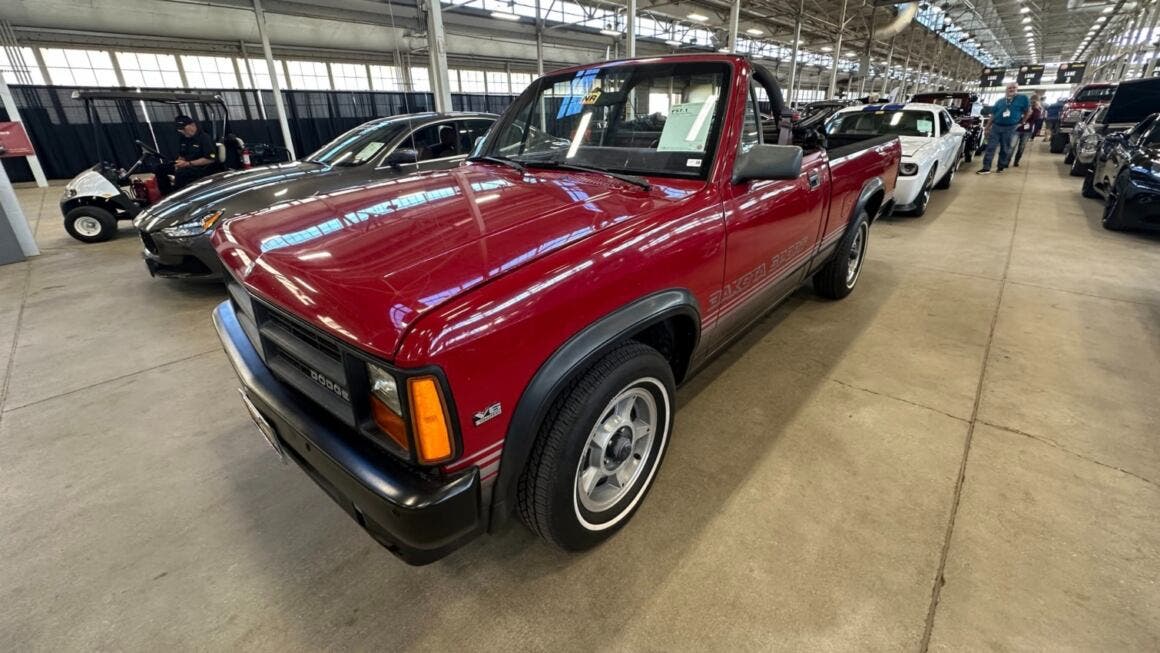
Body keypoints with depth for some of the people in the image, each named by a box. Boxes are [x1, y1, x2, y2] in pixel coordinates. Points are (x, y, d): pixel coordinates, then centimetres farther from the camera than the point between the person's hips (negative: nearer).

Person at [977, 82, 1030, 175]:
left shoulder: (1023, 98, 5)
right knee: (990, 147, -8)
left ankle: (1001, 167, 16)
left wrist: (1021, 123, 6)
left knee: (1005, 149, 6)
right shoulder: (1000, 101, 12)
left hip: (1010, 128, -1)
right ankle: (986, 168, -10)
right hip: (996, 126, 2)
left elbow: (1028, 111, 10)